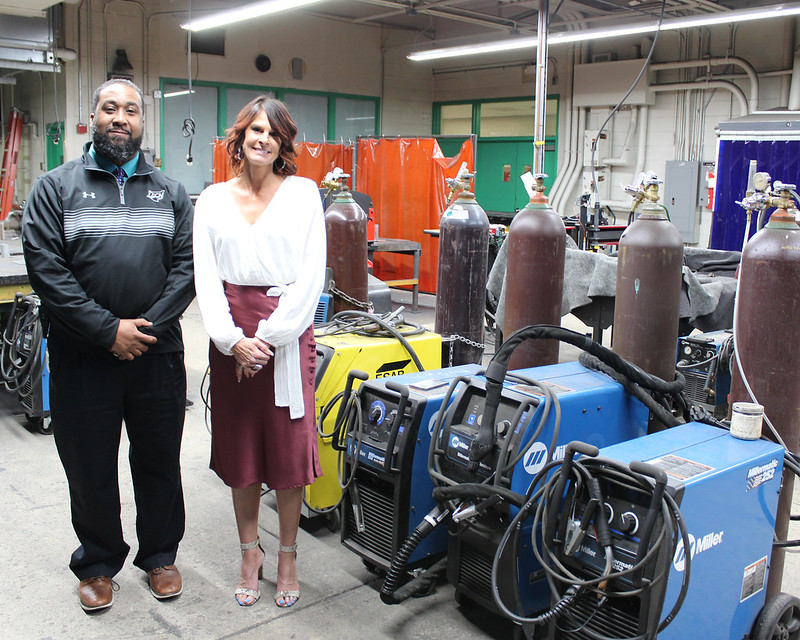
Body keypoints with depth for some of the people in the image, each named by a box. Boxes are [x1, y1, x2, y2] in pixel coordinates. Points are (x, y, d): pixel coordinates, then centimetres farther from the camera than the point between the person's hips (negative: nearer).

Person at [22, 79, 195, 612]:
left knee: (160, 462, 13)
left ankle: (159, 554, 32)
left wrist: (148, 325, -13)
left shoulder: (170, 192, 9)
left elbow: (187, 264, 0)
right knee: (90, 467, 11)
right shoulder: (57, 187, 2)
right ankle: (98, 563, 31)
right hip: (82, 358, -1)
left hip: (158, 353, 2)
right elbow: (45, 267, -8)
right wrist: (108, 329, -16)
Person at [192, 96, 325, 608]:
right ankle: (250, 551, 27)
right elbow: (206, 277, 3)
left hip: (288, 332, -2)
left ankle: (288, 556, 21)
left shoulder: (303, 193, 3)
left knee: (289, 447, 3)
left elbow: (311, 275, -4)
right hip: (231, 338, 2)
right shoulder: (213, 200, 9)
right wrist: (233, 339, -10)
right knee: (239, 448, 9)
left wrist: (269, 336, -11)